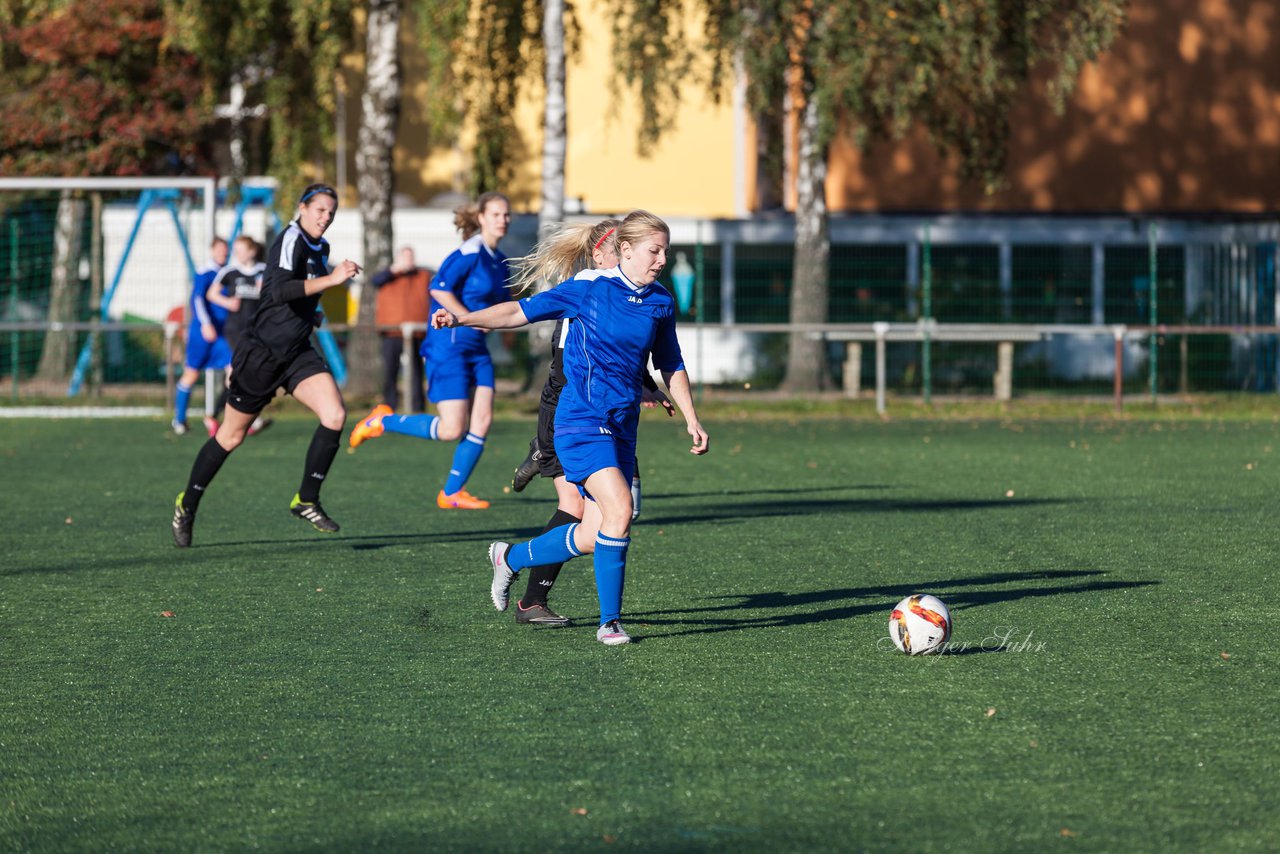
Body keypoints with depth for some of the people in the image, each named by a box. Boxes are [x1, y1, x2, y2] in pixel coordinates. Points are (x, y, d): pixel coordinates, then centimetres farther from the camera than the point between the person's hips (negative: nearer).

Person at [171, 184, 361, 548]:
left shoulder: (320, 248, 10)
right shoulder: (291, 239, -17)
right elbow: (280, 289, -33)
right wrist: (331, 279, -35)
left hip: (297, 353, 7)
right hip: (261, 353, -7)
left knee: (335, 415, -16)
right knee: (231, 437, 6)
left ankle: (307, 500, -3)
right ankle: (187, 505, 26)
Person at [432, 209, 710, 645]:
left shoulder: (660, 303, 7)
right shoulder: (589, 288, -8)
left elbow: (671, 365, 20)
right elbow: (522, 312, -3)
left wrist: (691, 419, 15)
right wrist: (463, 319, -13)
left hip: (622, 428, 6)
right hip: (581, 422, -6)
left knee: (593, 536, 4)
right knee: (619, 510, -22)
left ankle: (510, 558, 31)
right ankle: (609, 621, -10)